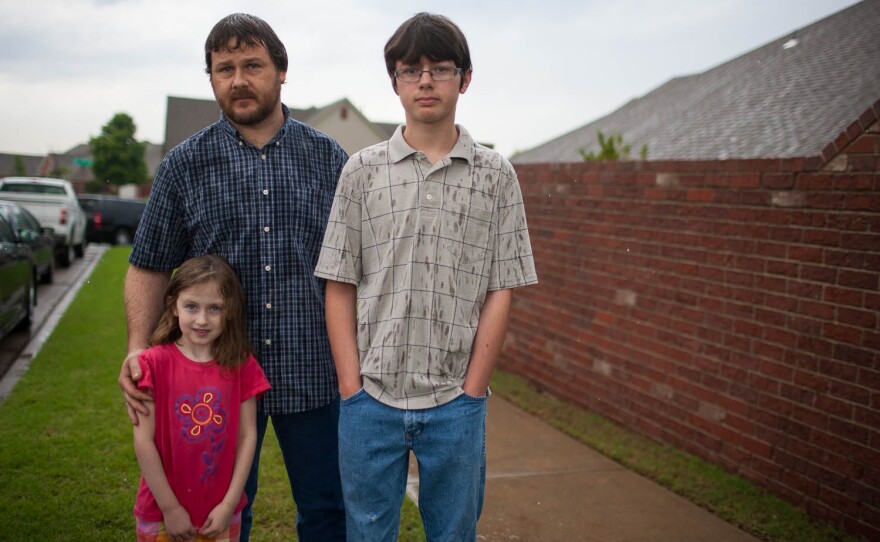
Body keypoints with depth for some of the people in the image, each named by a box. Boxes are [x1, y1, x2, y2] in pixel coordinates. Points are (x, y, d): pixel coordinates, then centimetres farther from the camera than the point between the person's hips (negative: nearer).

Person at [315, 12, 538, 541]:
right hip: (371, 399, 1)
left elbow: (500, 291, 1)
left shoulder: (495, 175, 2)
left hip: (456, 404, 0)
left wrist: (471, 392, -4)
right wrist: (352, 388, -4)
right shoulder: (362, 171, 3)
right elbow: (340, 287, 2)